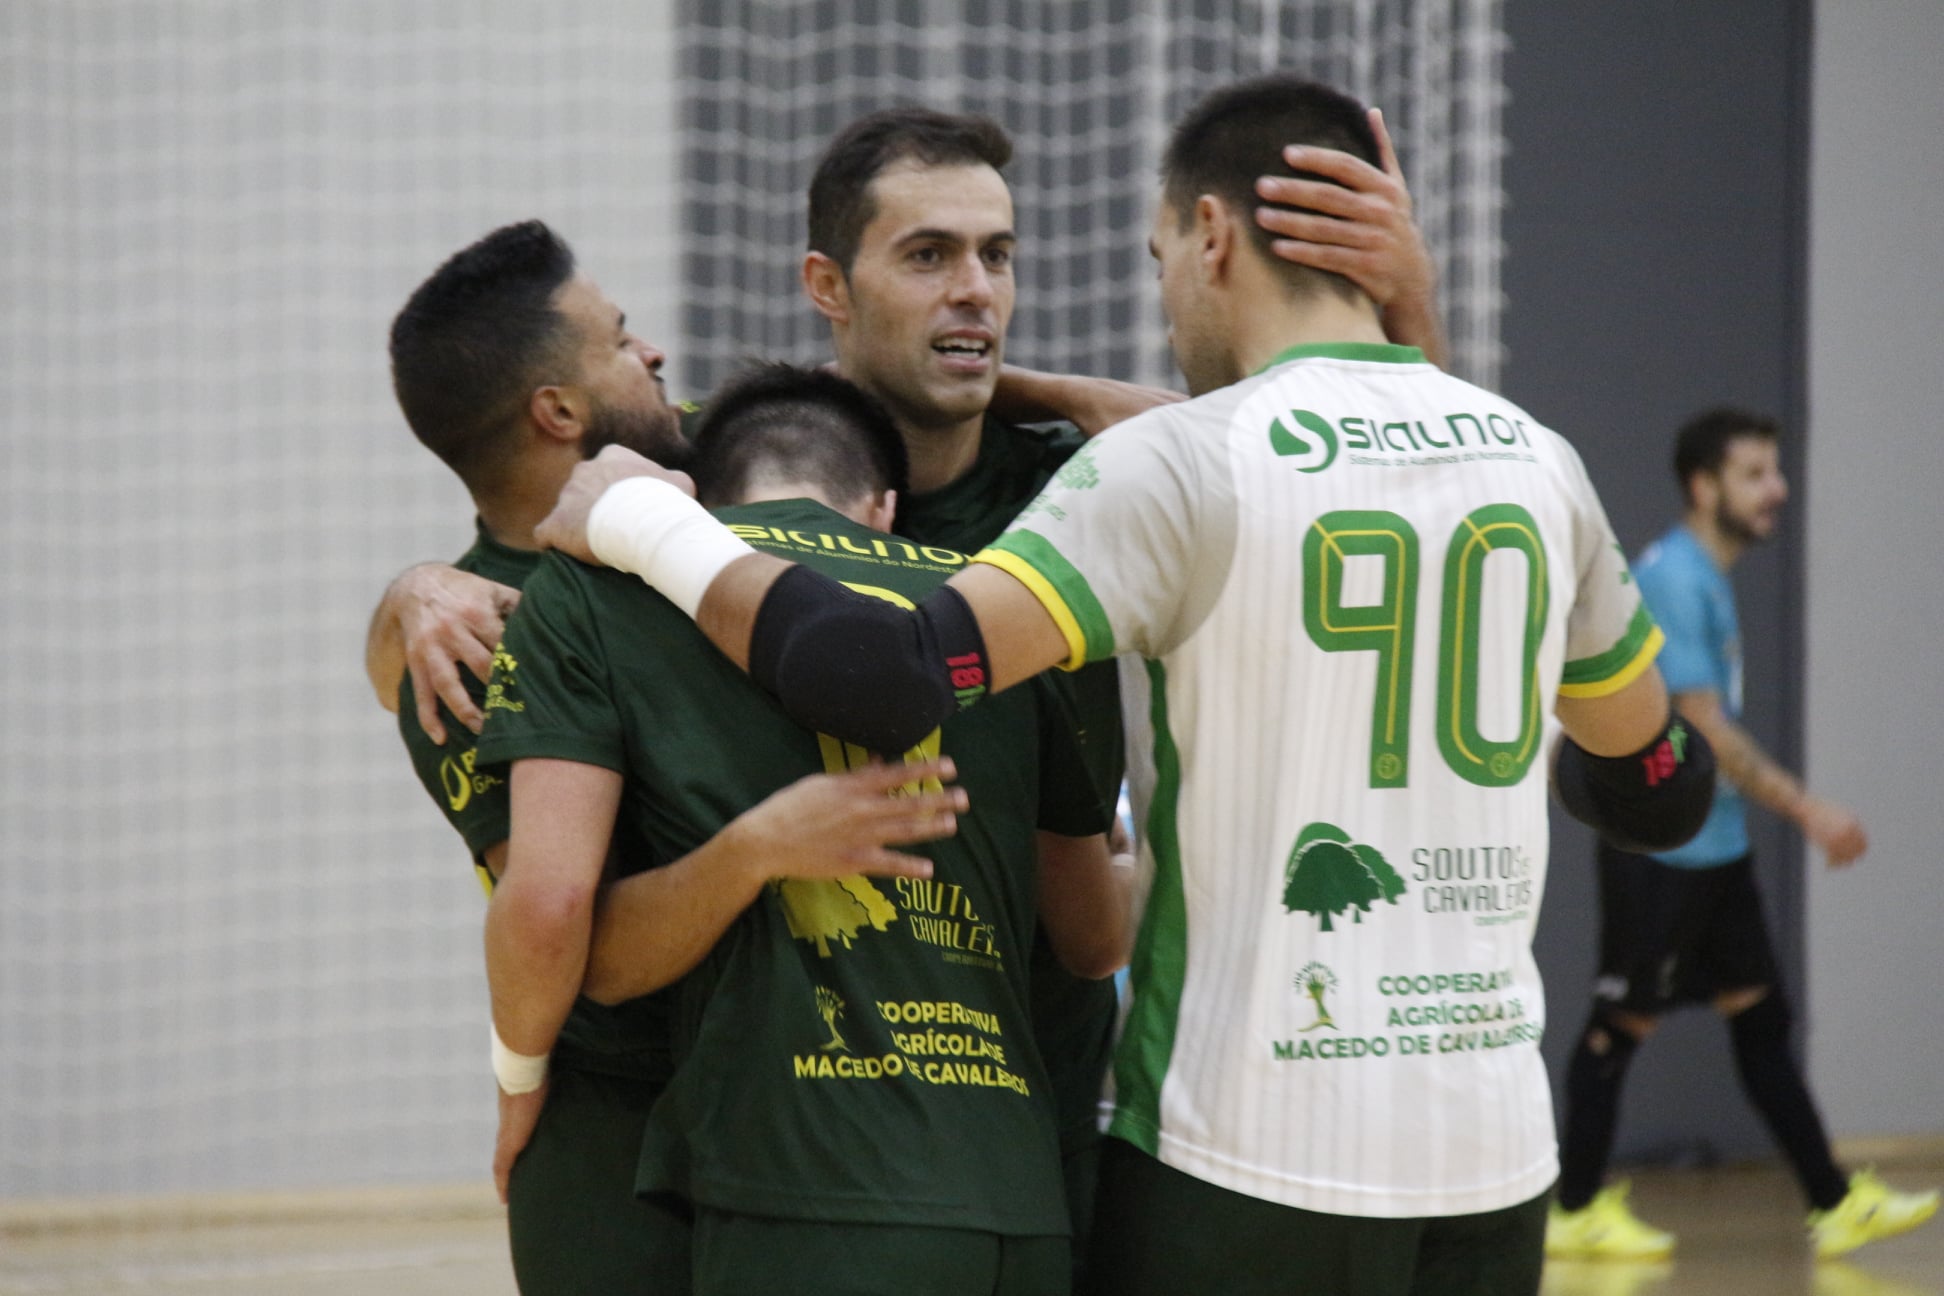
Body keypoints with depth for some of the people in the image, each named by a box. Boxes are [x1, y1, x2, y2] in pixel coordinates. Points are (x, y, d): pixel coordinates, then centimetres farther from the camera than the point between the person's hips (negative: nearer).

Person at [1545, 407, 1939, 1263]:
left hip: (1715, 844, 9)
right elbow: (1706, 729, -21)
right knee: (1624, 1022, 0)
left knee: (1759, 1015, 8)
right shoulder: (1673, 579, -17)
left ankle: (1834, 1205, 9)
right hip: (1659, 845, -9)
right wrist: (1809, 811, -19)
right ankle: (1576, 1212, 9)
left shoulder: (1710, 578, 13)